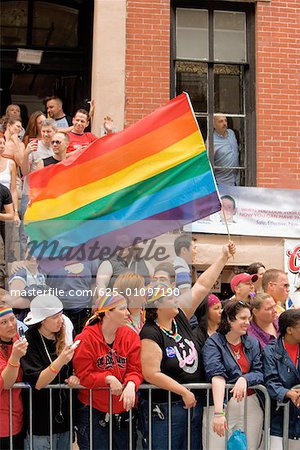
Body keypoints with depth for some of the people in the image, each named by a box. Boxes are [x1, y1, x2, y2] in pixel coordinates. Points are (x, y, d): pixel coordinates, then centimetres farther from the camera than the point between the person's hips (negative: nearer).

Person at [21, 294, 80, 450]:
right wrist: (60, 360, -32)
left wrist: (74, 378, -5)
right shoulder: (30, 343, -12)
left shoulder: (62, 340, 6)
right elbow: (37, 383, -19)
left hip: (64, 419, 6)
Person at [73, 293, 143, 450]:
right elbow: (83, 375, -11)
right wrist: (108, 378, -21)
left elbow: (136, 369, -2)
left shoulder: (131, 336, 0)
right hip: (93, 412, -4)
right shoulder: (86, 338, -11)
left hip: (124, 411, 4)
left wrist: (131, 384, -22)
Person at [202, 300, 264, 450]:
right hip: (221, 403, -4)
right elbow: (217, 376, -20)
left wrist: (244, 379, -19)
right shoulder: (213, 343, -7)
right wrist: (218, 413, -31)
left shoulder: (253, 343, 9)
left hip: (250, 407, 4)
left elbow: (260, 374, 5)